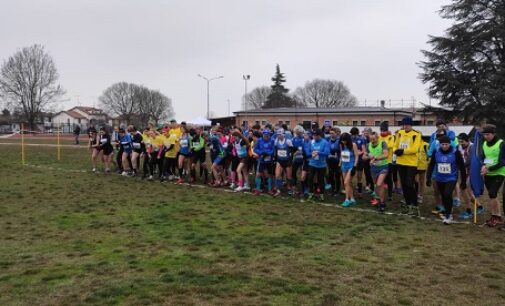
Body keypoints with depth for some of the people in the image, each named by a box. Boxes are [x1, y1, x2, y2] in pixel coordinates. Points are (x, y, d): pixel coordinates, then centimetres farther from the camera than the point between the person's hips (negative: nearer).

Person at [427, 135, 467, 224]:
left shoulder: (455, 152, -12)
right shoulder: (436, 152, -5)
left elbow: (462, 167, -5)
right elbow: (431, 165, 5)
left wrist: (463, 181, -2)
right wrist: (429, 178, 2)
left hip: (451, 179, -3)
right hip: (439, 179, 4)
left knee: (447, 194, -20)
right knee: (443, 196, 12)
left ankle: (448, 215, -3)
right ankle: (447, 212, 34)